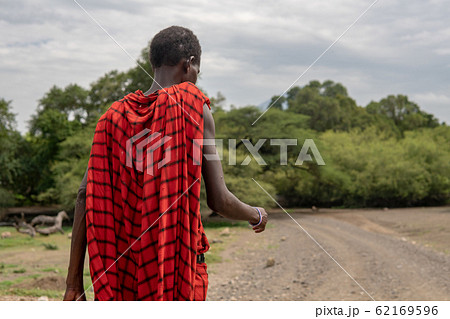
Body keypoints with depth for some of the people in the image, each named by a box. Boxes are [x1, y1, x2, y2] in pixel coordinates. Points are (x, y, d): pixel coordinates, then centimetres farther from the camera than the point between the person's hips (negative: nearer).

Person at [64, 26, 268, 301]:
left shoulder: (116, 114, 6)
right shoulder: (195, 107, -6)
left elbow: (87, 196, 0)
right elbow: (219, 200, -8)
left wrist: (74, 281, 4)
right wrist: (257, 215, 14)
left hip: (125, 270, 5)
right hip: (179, 263, -4)